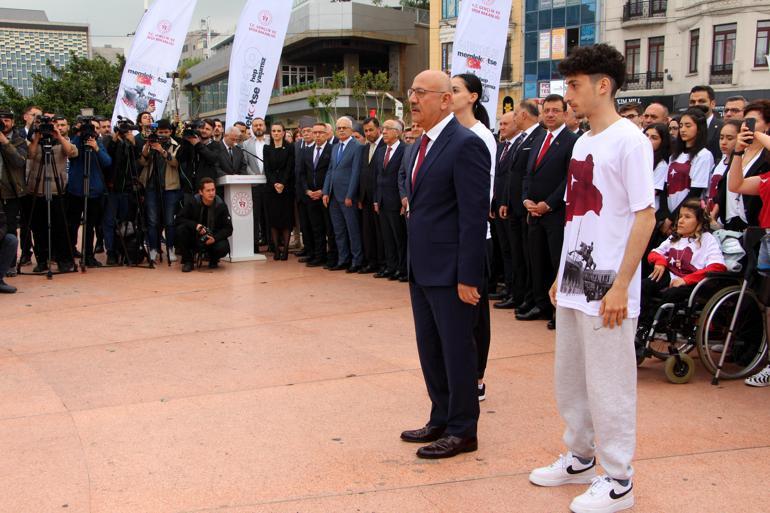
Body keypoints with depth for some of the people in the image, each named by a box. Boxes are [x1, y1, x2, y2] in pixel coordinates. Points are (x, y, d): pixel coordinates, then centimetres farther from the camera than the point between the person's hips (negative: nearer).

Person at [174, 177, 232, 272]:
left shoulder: (221, 205, -11)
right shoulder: (193, 202, -10)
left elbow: (228, 228, -9)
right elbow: (178, 219, -11)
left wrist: (215, 238, -27)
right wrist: (195, 225, -28)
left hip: (213, 239, -1)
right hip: (194, 238, 1)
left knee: (223, 247, -32)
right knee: (181, 229, -27)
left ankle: (213, 259, 8)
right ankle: (187, 261, -8)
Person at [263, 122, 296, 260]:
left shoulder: (290, 148, 4)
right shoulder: (267, 149, 11)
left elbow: (290, 168, -3)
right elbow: (267, 169, 3)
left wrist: (283, 184, -15)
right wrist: (274, 184, -12)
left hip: (286, 187, -2)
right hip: (271, 188, 2)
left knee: (286, 218, -3)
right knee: (273, 218, 0)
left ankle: (285, 248, 0)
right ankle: (276, 248, 3)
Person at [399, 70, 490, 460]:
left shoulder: (466, 145, -15)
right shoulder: (423, 144, 13)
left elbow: (475, 215, -19)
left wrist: (468, 277, -20)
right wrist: (413, 263, 15)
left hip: (450, 271, -9)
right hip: (422, 268, 9)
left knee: (457, 350, 4)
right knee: (429, 350, 17)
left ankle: (462, 431, 18)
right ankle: (441, 419, 32)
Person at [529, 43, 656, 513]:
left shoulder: (629, 140, -12)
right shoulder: (582, 143, 13)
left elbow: (645, 215, -15)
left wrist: (621, 285, -18)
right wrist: (562, 276, 17)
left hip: (607, 289, -8)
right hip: (575, 284, 8)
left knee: (608, 384, 1)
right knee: (569, 378, 16)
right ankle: (581, 458, 33)